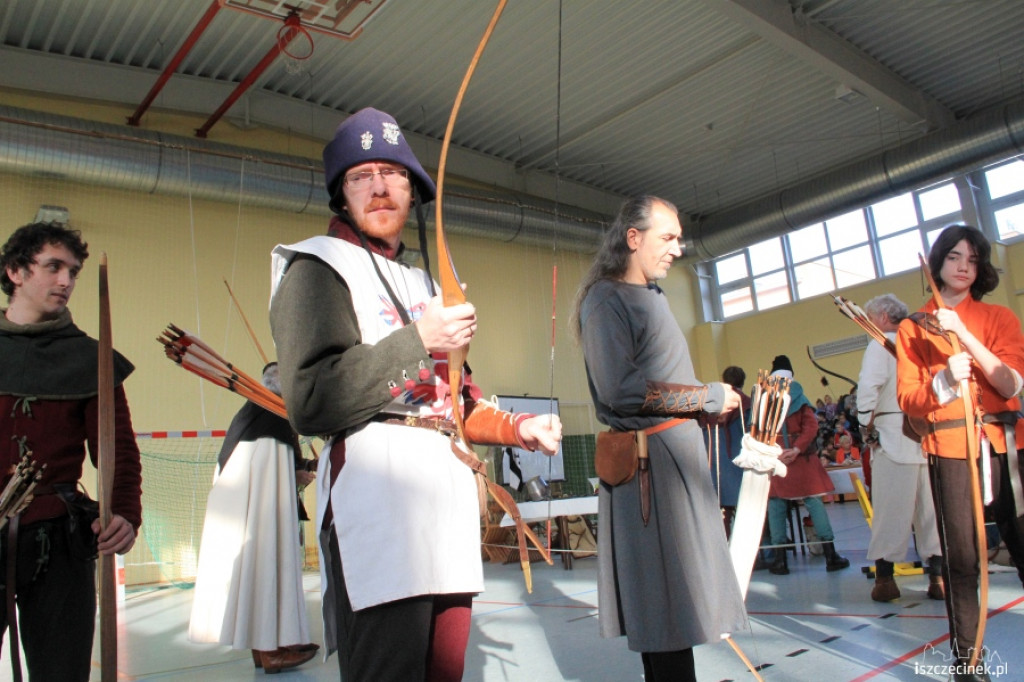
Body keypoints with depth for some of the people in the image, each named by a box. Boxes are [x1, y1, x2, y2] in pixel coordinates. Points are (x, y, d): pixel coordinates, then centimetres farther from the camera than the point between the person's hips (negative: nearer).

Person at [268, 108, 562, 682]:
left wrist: (516, 429, 13)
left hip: (451, 492, 8)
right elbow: (310, 403, -13)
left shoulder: (424, 283, 26)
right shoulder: (320, 266, 1)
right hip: (379, 494, -7)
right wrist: (417, 342, -13)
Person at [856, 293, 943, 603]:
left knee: (890, 509, 0)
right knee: (931, 508, 10)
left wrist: (867, 424, -7)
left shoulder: (880, 346, -5)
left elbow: (868, 387, -17)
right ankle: (939, 576, 13)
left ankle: (885, 577, 4)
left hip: (894, 437, -5)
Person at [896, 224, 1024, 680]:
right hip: (949, 446, -1)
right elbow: (908, 398, 1)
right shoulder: (912, 328, 8)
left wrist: (963, 334, -12)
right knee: (961, 555, -3)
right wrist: (944, 380, -18)